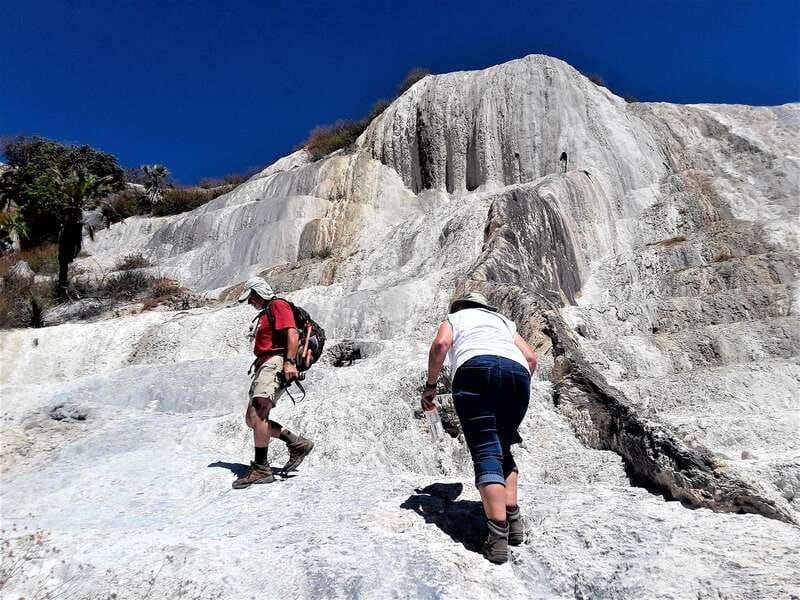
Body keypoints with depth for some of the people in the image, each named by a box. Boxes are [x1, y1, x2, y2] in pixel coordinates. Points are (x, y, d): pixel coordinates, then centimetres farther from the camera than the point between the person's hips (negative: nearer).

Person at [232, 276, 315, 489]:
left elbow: (292, 333, -16)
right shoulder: (265, 314, 30)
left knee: (256, 415, -19)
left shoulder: (278, 305, -1)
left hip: (276, 363, -11)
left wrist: (290, 362, -25)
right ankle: (297, 443, 9)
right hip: (264, 366, 11)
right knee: (252, 419, 4)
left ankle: (261, 468, -14)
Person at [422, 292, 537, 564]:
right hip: (517, 371, 4)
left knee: (486, 452, -8)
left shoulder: (455, 318, 29)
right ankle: (512, 517, 6)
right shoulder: (503, 321, 39)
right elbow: (531, 357, 25)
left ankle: (498, 536, -18)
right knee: (502, 448, 18)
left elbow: (440, 344, 6)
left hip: (476, 369, -4)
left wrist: (430, 385, 11)